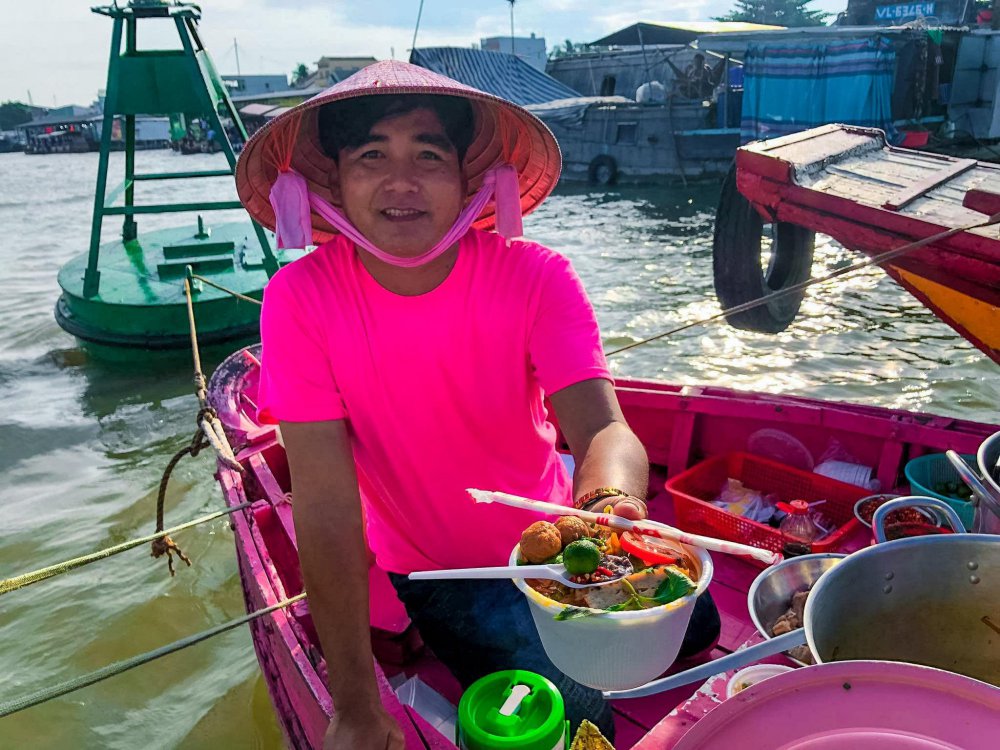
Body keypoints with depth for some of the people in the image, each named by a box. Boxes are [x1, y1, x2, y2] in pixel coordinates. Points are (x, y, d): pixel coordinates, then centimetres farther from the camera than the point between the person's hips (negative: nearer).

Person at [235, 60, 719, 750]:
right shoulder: (300, 299, -22)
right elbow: (326, 499, -23)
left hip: (554, 529, 3)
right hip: (438, 571, -2)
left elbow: (604, 429, -29)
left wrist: (613, 504, -54)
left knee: (692, 624, -2)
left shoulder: (535, 276, -19)